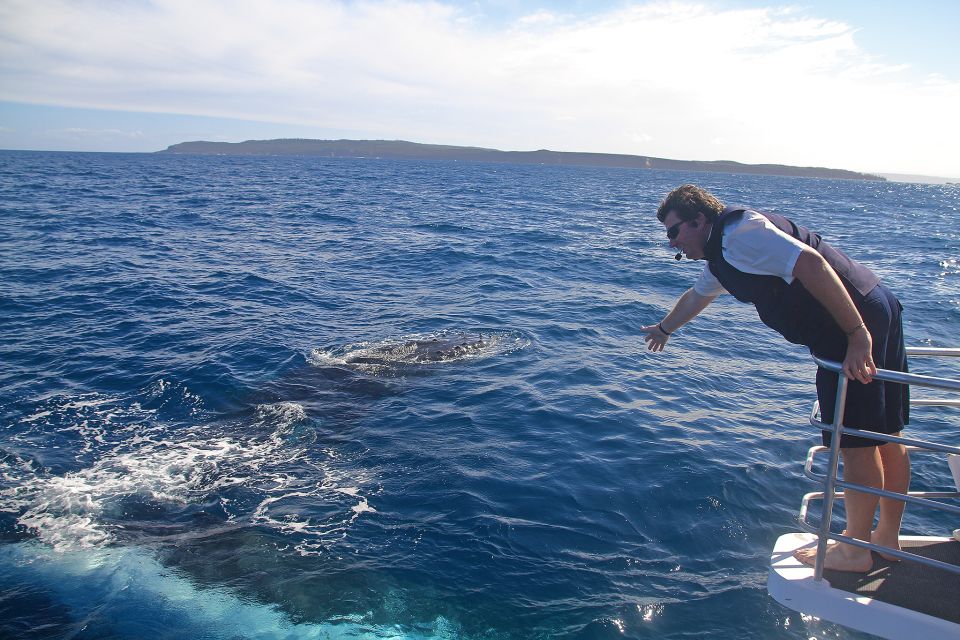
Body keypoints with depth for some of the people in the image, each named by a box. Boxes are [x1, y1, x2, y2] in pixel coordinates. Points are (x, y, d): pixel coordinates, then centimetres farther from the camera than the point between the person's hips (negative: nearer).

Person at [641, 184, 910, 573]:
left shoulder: (739, 232, -14)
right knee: (885, 436, 17)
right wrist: (665, 328, 55)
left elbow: (810, 263, -26)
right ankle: (887, 537, 31)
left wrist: (857, 334, -28)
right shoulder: (719, 256, 19)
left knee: (856, 443, 0)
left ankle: (855, 551, 13)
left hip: (857, 327, -10)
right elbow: (696, 296, 38)